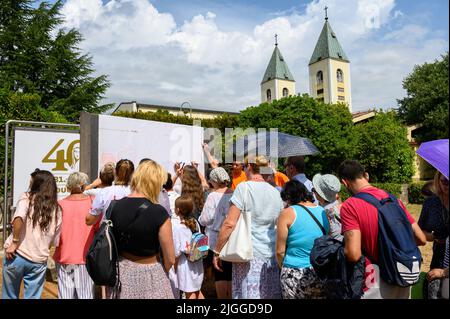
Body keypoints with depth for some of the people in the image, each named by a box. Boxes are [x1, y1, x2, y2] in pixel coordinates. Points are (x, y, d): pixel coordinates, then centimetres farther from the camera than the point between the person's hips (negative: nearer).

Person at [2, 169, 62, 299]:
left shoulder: (26, 198, -2)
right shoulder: (57, 209, 6)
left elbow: (19, 218, -22)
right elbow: (55, 241, 7)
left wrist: (14, 242, -14)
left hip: (16, 255, -2)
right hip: (39, 261, 2)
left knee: (10, 296, 16)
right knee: (33, 297, 12)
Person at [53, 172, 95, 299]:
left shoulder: (60, 204, -6)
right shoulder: (92, 202, -9)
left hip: (64, 256, 2)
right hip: (85, 256, -1)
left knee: (65, 294, 11)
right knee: (85, 293, 7)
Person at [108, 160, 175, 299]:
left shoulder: (116, 207, -6)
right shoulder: (159, 213, -20)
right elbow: (170, 259, -14)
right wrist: (161, 274, 6)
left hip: (121, 270, 5)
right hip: (149, 272, -5)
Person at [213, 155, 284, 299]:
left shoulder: (244, 187, -9)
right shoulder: (275, 192, 10)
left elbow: (229, 223, -14)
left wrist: (217, 252, -6)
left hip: (249, 255, -6)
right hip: (271, 255, 6)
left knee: (249, 294, 1)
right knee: (271, 295, 13)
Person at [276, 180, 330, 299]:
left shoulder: (288, 213, -9)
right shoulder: (323, 212, 5)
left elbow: (280, 251, -7)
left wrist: (284, 268, 10)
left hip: (295, 276, -4)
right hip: (321, 275, 5)